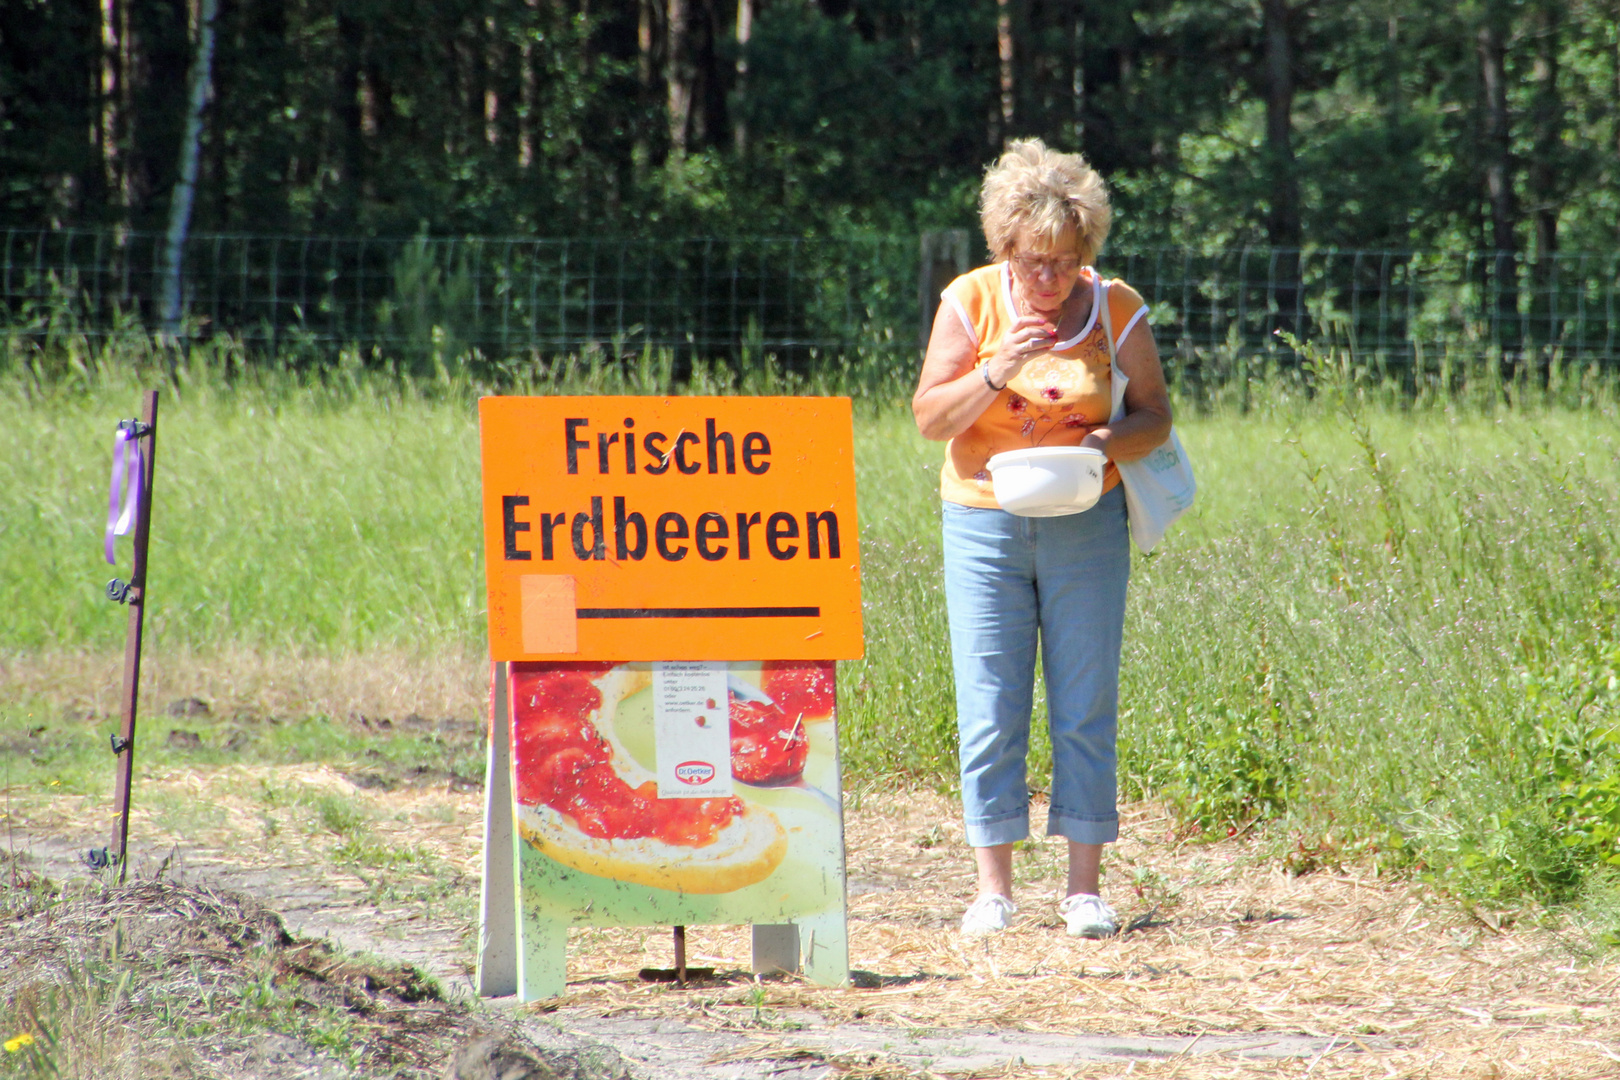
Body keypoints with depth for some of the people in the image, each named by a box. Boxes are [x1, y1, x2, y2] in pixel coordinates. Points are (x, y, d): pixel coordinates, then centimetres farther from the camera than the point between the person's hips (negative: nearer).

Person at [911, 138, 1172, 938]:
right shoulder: (971, 301, -1)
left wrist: (1109, 442, -19)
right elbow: (929, 417, -3)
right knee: (990, 707, -2)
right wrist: (997, 372, -19)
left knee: (1085, 707, -1)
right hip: (984, 522, 0)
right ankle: (993, 886, 3)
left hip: (1085, 526, 0)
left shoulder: (1116, 309, -1)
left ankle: (1084, 886, 3)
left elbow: (1154, 418, 2)